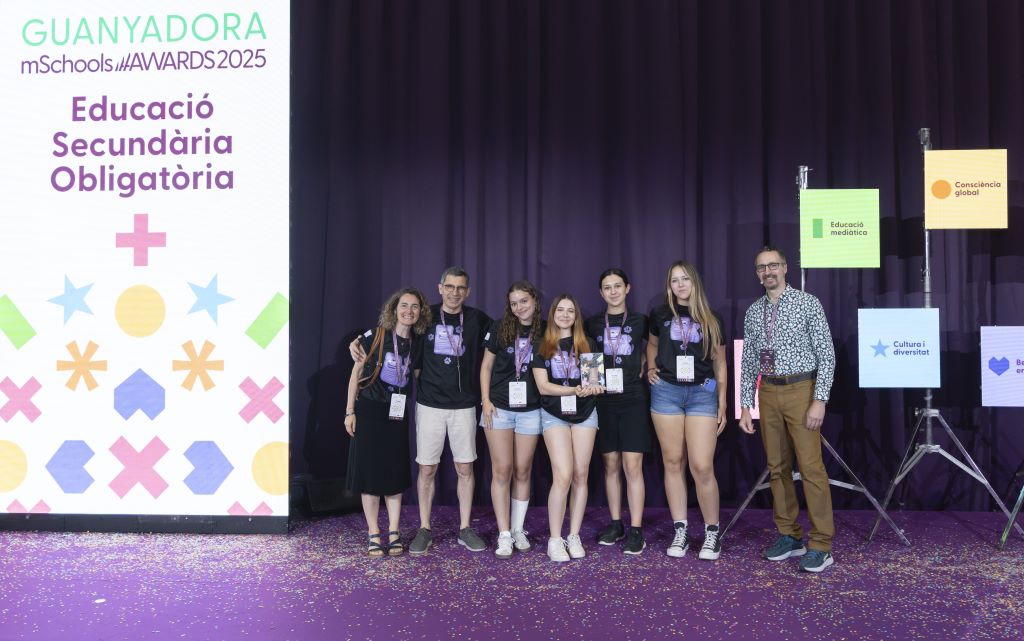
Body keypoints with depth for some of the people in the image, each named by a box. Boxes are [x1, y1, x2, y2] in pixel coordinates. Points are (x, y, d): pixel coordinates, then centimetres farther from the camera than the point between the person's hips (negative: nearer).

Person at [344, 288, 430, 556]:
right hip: (369, 410, -3)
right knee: (369, 470, 1)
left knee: (396, 471, 6)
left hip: (398, 412, 3)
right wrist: (350, 411, -5)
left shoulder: (418, 343, 2)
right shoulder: (376, 335, -8)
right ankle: (373, 534, 11)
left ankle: (393, 532, 16)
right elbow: (357, 372, -4)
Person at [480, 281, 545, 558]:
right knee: (502, 470, -1)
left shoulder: (544, 331, 0)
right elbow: (486, 366, 4)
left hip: (530, 410, 1)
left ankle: (518, 529, 22)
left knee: (522, 471, 9)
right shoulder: (500, 328, -2)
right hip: (499, 408, -1)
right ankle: (504, 535, 6)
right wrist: (486, 400, -4)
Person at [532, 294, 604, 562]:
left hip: (585, 414, 3)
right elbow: (543, 386, -7)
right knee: (563, 477, -12)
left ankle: (574, 537, 14)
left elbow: (598, 379, 5)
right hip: (554, 415, -3)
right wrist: (575, 389, -20)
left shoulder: (588, 345, 7)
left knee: (581, 475, 4)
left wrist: (593, 387, -19)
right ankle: (555, 540, -2)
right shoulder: (542, 347, 1)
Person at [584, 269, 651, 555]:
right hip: (604, 401, 2)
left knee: (632, 466, -7)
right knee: (611, 465, 7)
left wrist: (644, 367, 4)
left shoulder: (640, 321, 4)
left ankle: (636, 530, -2)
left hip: (633, 400, -2)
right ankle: (615, 525, 17)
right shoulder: (592, 324, 8)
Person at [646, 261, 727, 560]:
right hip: (666, 391, 1)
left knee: (702, 467, -8)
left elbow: (720, 362, 10)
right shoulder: (660, 314, 8)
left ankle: (712, 532, 8)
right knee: (673, 463, 4)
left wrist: (722, 403, 5)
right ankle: (680, 530, 12)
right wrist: (651, 369, 7)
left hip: (702, 393, -1)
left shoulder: (712, 320, 7)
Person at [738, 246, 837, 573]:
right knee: (777, 467, 9)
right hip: (768, 392, 5)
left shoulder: (807, 303, -4)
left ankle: (820, 545, 3)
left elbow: (826, 353, -7)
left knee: (811, 467, -6)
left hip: (800, 389, -5)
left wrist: (820, 399, -14)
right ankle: (789, 537, 20)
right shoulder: (753, 312, 10)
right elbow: (748, 362, 11)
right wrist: (745, 405, 6)